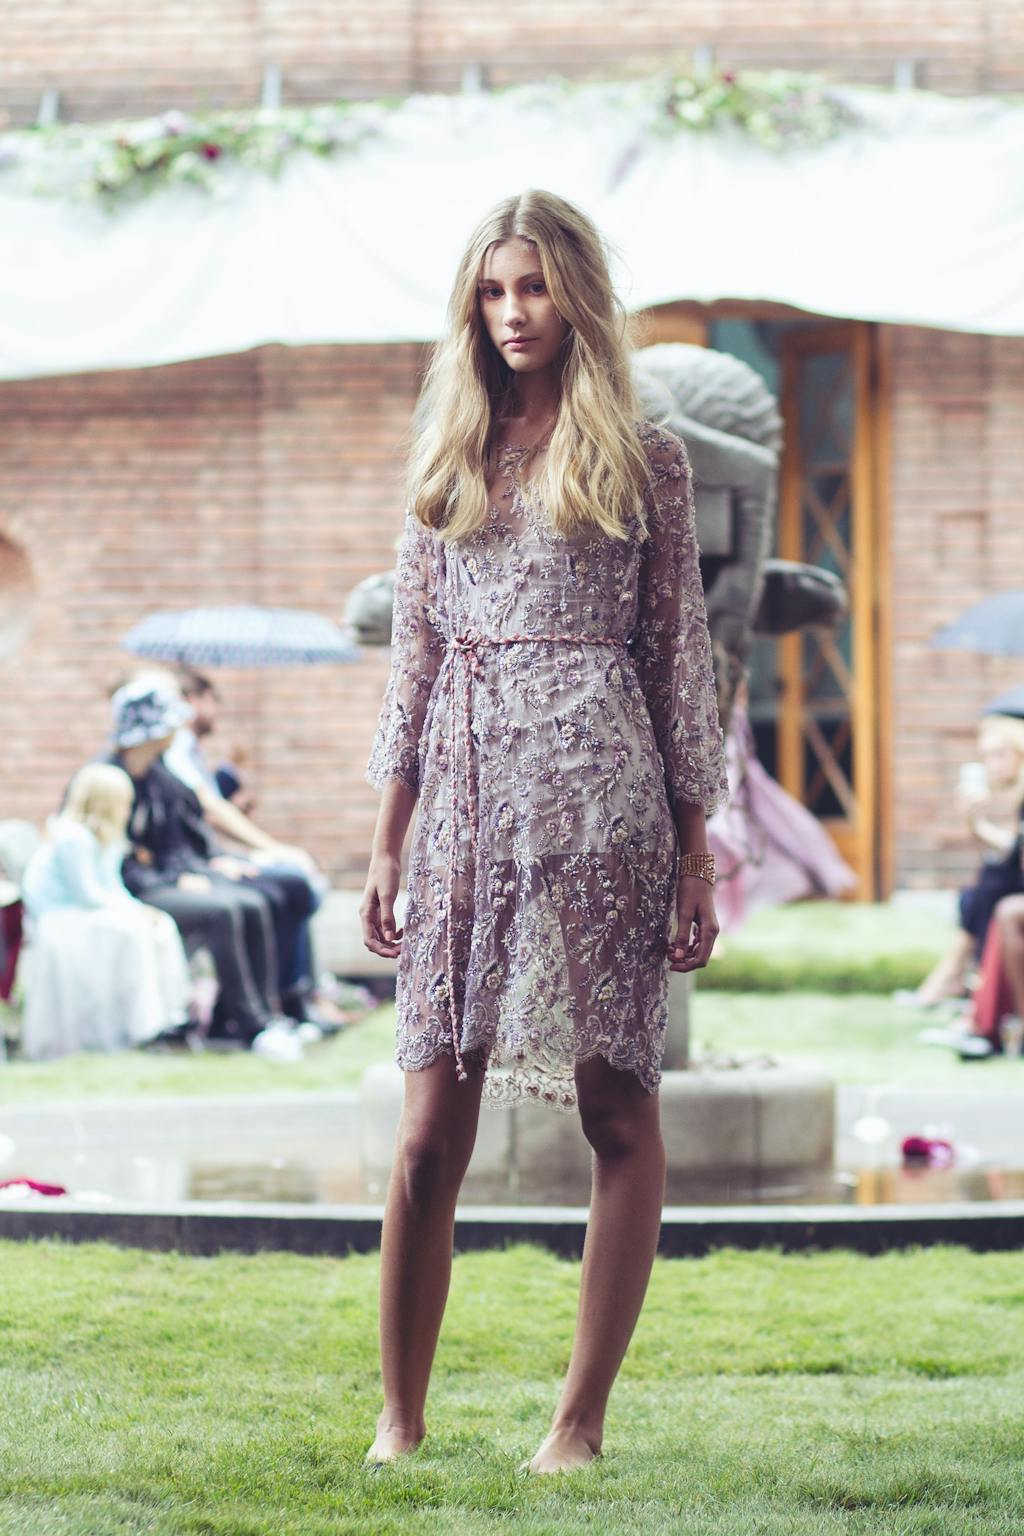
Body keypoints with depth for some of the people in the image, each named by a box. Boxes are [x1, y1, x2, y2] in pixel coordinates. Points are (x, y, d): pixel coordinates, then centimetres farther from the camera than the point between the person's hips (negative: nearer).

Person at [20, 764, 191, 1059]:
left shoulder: (106, 840, 13)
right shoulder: (72, 838, -20)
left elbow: (113, 888, 13)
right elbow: (87, 895, -21)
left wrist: (140, 909, -6)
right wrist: (136, 910, -15)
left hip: (85, 913, 10)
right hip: (57, 920, -10)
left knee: (161, 927, 0)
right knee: (131, 930, -29)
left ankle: (168, 1012, -2)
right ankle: (138, 1026, -29)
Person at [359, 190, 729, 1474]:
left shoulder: (643, 461, 5)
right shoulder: (444, 461, 13)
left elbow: (679, 657, 5)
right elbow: (413, 659, 14)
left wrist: (696, 849, 1)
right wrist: (387, 843, 9)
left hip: (600, 796, -2)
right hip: (467, 802, 2)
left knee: (616, 1110, -1)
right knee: (431, 1130, -2)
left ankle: (582, 1416, 7)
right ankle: (400, 1414, 8)